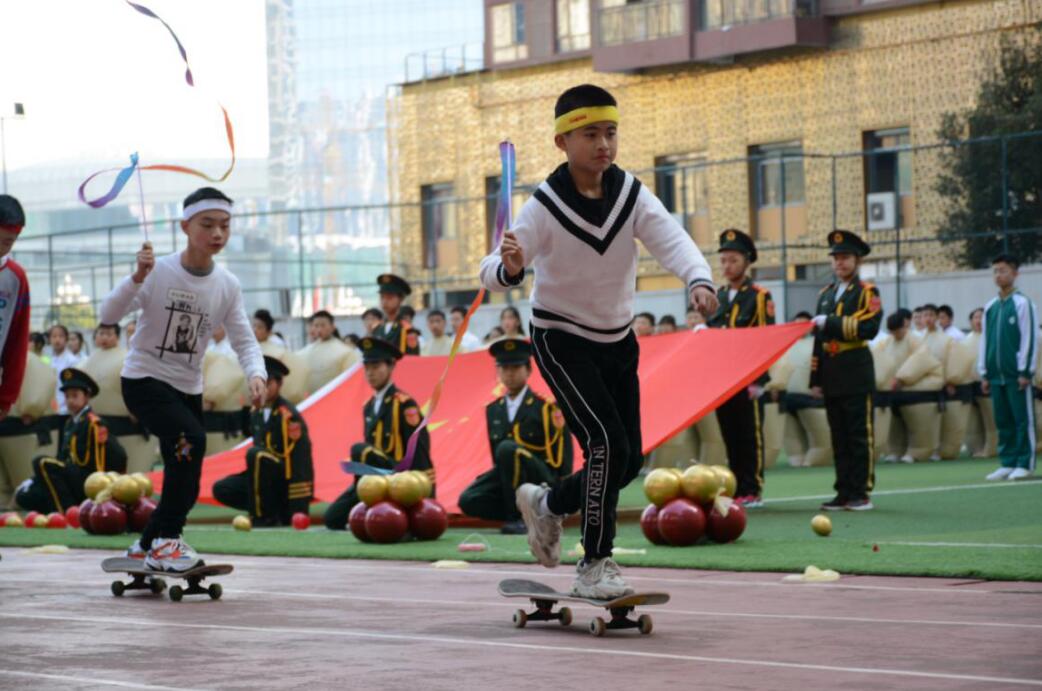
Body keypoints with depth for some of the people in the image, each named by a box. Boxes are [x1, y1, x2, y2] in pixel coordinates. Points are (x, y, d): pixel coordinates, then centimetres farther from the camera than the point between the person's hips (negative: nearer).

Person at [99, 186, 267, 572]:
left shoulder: (227, 286, -1)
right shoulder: (159, 271, -14)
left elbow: (244, 340, -3)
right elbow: (108, 315, -21)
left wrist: (256, 375, -24)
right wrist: (138, 278, -37)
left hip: (188, 388, 6)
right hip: (144, 379, -6)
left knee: (186, 486, 7)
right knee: (191, 439, -30)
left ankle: (148, 545, 32)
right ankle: (166, 539, -22)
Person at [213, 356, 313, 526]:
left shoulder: (287, 415, -18)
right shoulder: (256, 413, 8)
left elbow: (298, 462, -23)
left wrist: (298, 509, -27)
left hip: (288, 481, -8)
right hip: (271, 482, 8)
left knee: (256, 455, -31)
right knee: (221, 489, -3)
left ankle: (264, 517, -22)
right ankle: (278, 510, 4)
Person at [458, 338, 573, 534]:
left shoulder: (545, 407, -4)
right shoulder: (493, 409, 13)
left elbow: (563, 452, -4)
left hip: (543, 482, -6)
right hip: (507, 480, 6)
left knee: (507, 449, -33)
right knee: (468, 501, -19)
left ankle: (519, 517, -23)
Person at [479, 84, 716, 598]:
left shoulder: (632, 195, -9)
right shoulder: (545, 207, -18)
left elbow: (671, 240, -26)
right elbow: (493, 275, -23)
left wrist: (698, 280, -47)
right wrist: (509, 268, -48)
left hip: (618, 341, 5)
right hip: (562, 340, -5)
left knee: (629, 461, 7)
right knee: (608, 445, -20)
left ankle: (548, 504, 34)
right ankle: (594, 565, -8)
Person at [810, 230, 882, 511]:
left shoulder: (866, 292, 0)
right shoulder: (826, 295, 18)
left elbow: (869, 328, -16)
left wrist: (831, 323, -18)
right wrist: (816, 378, 14)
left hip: (856, 374, -6)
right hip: (831, 377, 6)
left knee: (860, 435, -4)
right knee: (839, 436, 7)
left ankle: (861, 494, -3)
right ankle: (844, 493, 9)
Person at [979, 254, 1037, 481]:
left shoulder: (1022, 303, -4)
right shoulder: (990, 307, 13)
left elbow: (1030, 338, -8)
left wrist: (1025, 371, -11)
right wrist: (984, 373, 13)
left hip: (1017, 375, -6)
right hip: (996, 375, 6)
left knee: (1023, 419, -2)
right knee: (1003, 421, 7)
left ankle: (1025, 464, 1)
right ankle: (1007, 463, 12)